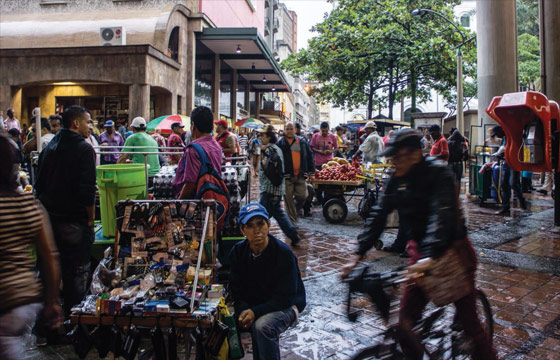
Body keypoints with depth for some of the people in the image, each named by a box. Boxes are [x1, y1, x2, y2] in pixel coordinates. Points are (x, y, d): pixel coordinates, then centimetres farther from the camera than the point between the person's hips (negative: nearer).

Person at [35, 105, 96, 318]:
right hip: (74, 221, -8)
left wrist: (47, 211, 19)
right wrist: (90, 218, -10)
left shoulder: (49, 147, 10)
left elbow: (39, 185, 14)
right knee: (78, 271, 4)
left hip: (49, 219, 8)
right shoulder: (84, 149, -13)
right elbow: (87, 190, -20)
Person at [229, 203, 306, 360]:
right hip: (252, 304, 5)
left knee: (261, 326, -32)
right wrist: (243, 310, -21)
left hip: (286, 306, -5)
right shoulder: (238, 251, -6)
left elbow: (285, 297, -20)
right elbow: (236, 288, -1)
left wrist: (255, 312, -29)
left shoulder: (284, 254, -22)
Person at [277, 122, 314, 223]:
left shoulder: (302, 141, 11)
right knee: (288, 199, 1)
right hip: (287, 176, -2)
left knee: (302, 196, 1)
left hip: (300, 175, 3)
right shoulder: (280, 143, 2)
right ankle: (291, 220, 13)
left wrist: (311, 171, 9)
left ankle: (294, 211, 29)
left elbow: (309, 157, 14)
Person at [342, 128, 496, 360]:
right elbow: (379, 215, -4)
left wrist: (429, 257, -46)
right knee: (406, 319, 3)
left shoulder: (438, 173, -19)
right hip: (420, 251, 5)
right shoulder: (397, 179, -2)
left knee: (468, 321, 5)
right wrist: (358, 255, -11)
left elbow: (442, 215, -33)